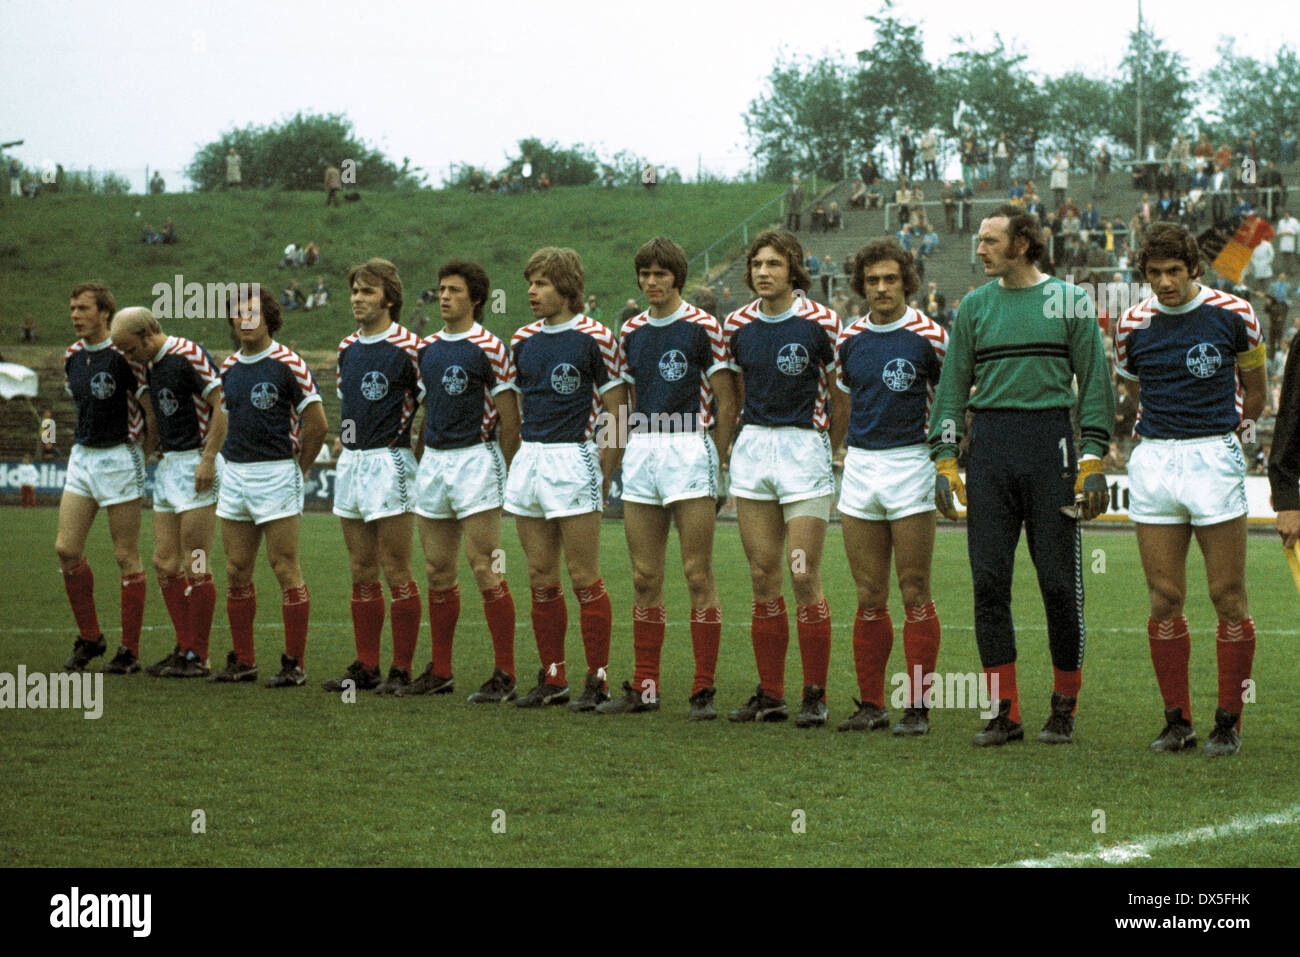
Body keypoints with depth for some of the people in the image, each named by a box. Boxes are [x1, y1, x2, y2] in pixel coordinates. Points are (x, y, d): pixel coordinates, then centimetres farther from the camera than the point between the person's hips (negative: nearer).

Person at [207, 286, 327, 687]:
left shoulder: (288, 363, -8)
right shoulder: (228, 367, 11)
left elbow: (317, 423, -7)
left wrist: (297, 468, 1)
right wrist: (235, 462, 16)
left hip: (276, 472, -7)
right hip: (234, 474, 7)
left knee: (286, 570, -5)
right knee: (236, 572, 7)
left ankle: (294, 665, -1)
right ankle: (243, 661, 16)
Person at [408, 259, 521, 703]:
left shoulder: (489, 348, -8)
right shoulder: (428, 348, 13)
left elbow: (510, 417, -7)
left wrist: (505, 472, -8)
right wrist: (418, 461, 16)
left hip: (474, 458, -7)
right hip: (433, 459, 7)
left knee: (485, 570, -9)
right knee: (438, 571, 9)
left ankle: (504, 675, -7)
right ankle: (440, 671, 17)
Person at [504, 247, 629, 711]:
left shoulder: (595, 339, -5)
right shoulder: (522, 341, 11)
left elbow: (618, 414, -5)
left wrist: (606, 477, -8)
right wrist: (519, 460, 14)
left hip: (573, 460, -6)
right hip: (528, 461, 6)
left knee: (584, 579, -5)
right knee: (541, 579, 8)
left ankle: (597, 680, 0)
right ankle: (552, 678, 14)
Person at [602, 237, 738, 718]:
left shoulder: (703, 327, -4)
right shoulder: (631, 331, 13)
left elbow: (727, 402, -2)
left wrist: (718, 462, -4)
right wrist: (637, 451, 15)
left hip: (689, 448, -6)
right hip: (640, 450, 6)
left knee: (698, 574, -6)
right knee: (645, 577, 6)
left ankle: (704, 690, -3)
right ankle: (644, 687, 11)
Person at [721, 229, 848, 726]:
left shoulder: (821, 322, -7)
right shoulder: (737, 325, 7)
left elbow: (842, 395, 1)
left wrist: (828, 449, 7)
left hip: (805, 447, -4)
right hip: (752, 447, 5)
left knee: (804, 577, -8)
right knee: (763, 578, 5)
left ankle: (815, 696, 1)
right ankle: (770, 694, 10)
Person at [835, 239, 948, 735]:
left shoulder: (929, 335, -5)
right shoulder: (849, 337, 8)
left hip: (909, 464, -4)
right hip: (859, 465, 4)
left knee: (914, 594, -4)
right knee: (869, 597, 6)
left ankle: (917, 707, 0)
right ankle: (871, 704, 12)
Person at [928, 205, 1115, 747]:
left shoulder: (1069, 301, 4)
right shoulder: (974, 306, 12)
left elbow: (1095, 383, 3)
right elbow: (952, 386, 12)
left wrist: (1093, 462, -4)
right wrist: (945, 461, 3)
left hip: (1050, 442, -3)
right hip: (989, 445, 3)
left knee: (1059, 581, -2)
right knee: (989, 581, -1)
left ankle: (1064, 710, 10)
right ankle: (1004, 712, 5)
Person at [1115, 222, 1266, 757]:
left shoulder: (1233, 315, -2)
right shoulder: (1133, 324, 5)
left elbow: (1256, 393, 12)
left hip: (1214, 457, -2)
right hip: (1153, 462, 2)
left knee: (1228, 597, -3)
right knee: (1164, 598, 1)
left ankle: (1228, 722, 5)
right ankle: (1177, 720, 10)